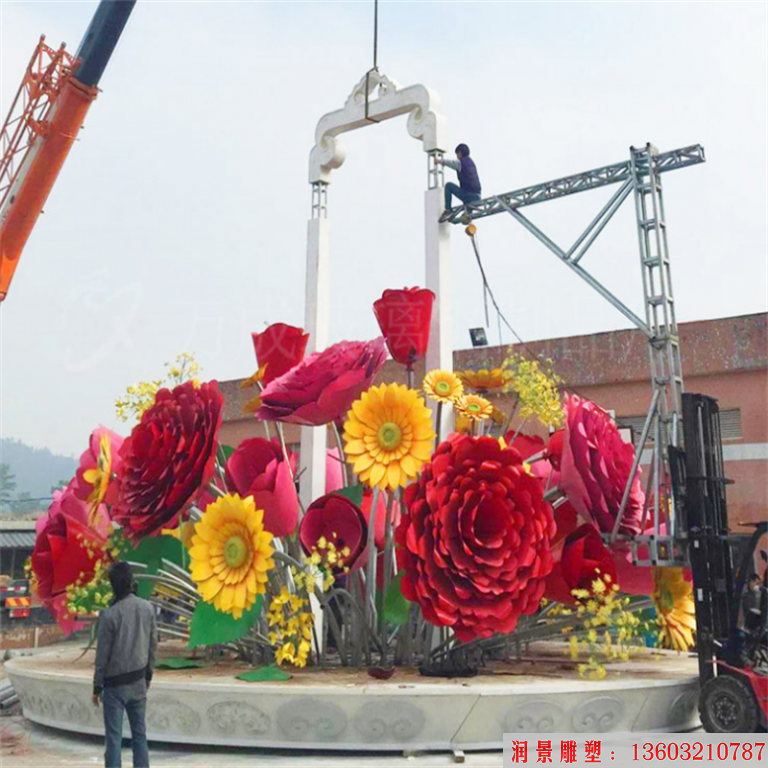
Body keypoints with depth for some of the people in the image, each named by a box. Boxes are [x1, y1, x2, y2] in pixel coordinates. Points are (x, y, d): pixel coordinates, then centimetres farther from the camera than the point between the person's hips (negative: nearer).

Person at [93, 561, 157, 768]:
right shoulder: (148, 608, -3)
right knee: (139, 733, 13)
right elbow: (153, 645, 5)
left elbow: (102, 654, -11)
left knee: (114, 737, 3)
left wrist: (97, 686, 1)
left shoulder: (109, 615, -17)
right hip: (138, 682, 4)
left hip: (115, 684, -4)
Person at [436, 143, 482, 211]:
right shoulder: (471, 162, 20)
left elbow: (450, 163, 16)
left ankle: (448, 210, 7)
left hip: (468, 195, -7)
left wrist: (439, 161, 36)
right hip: (477, 197, 7)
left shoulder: (460, 162, -4)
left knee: (448, 185, 7)